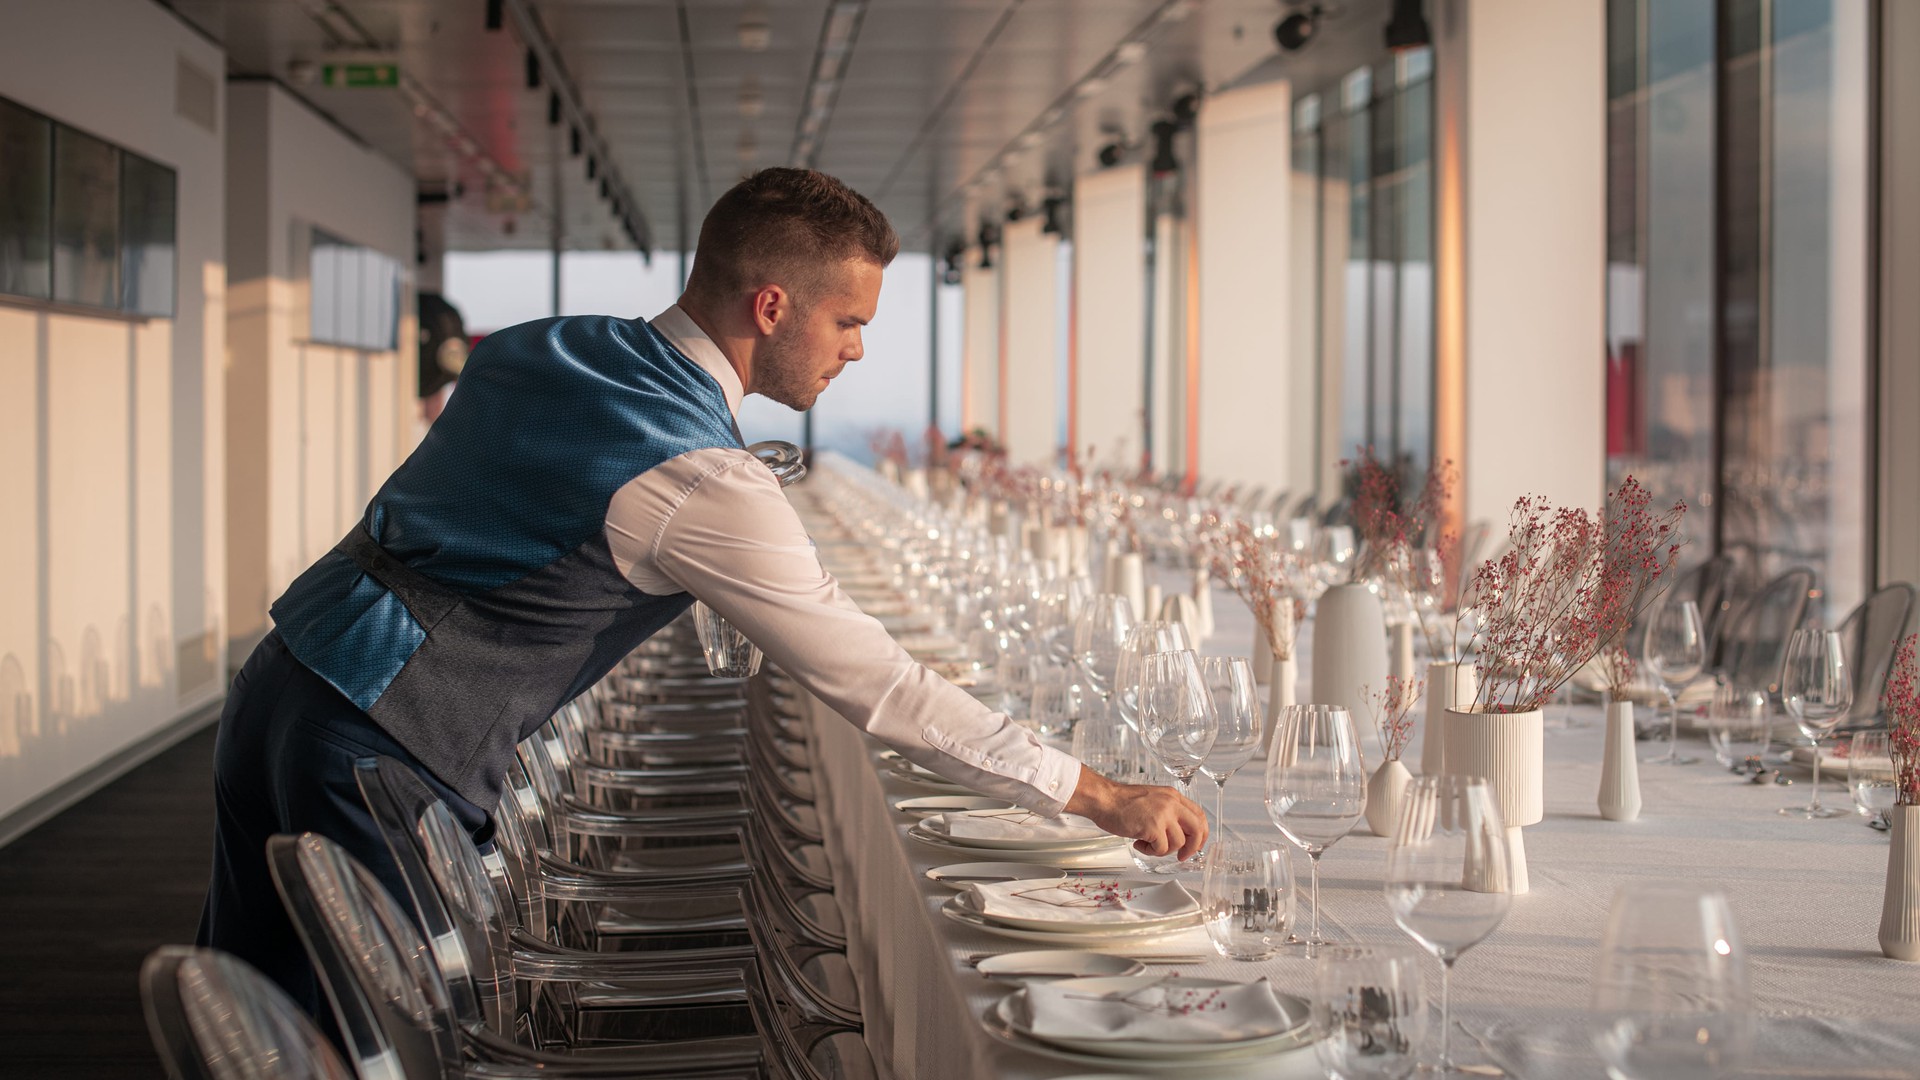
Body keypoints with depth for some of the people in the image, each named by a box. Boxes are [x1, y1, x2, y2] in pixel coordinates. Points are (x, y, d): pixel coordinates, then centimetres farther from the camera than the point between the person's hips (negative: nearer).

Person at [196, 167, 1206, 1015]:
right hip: (375, 757, -9)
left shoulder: (542, 346, 8)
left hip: (280, 670, 9)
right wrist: (1103, 797, -6)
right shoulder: (705, 484, -17)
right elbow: (884, 689, -14)